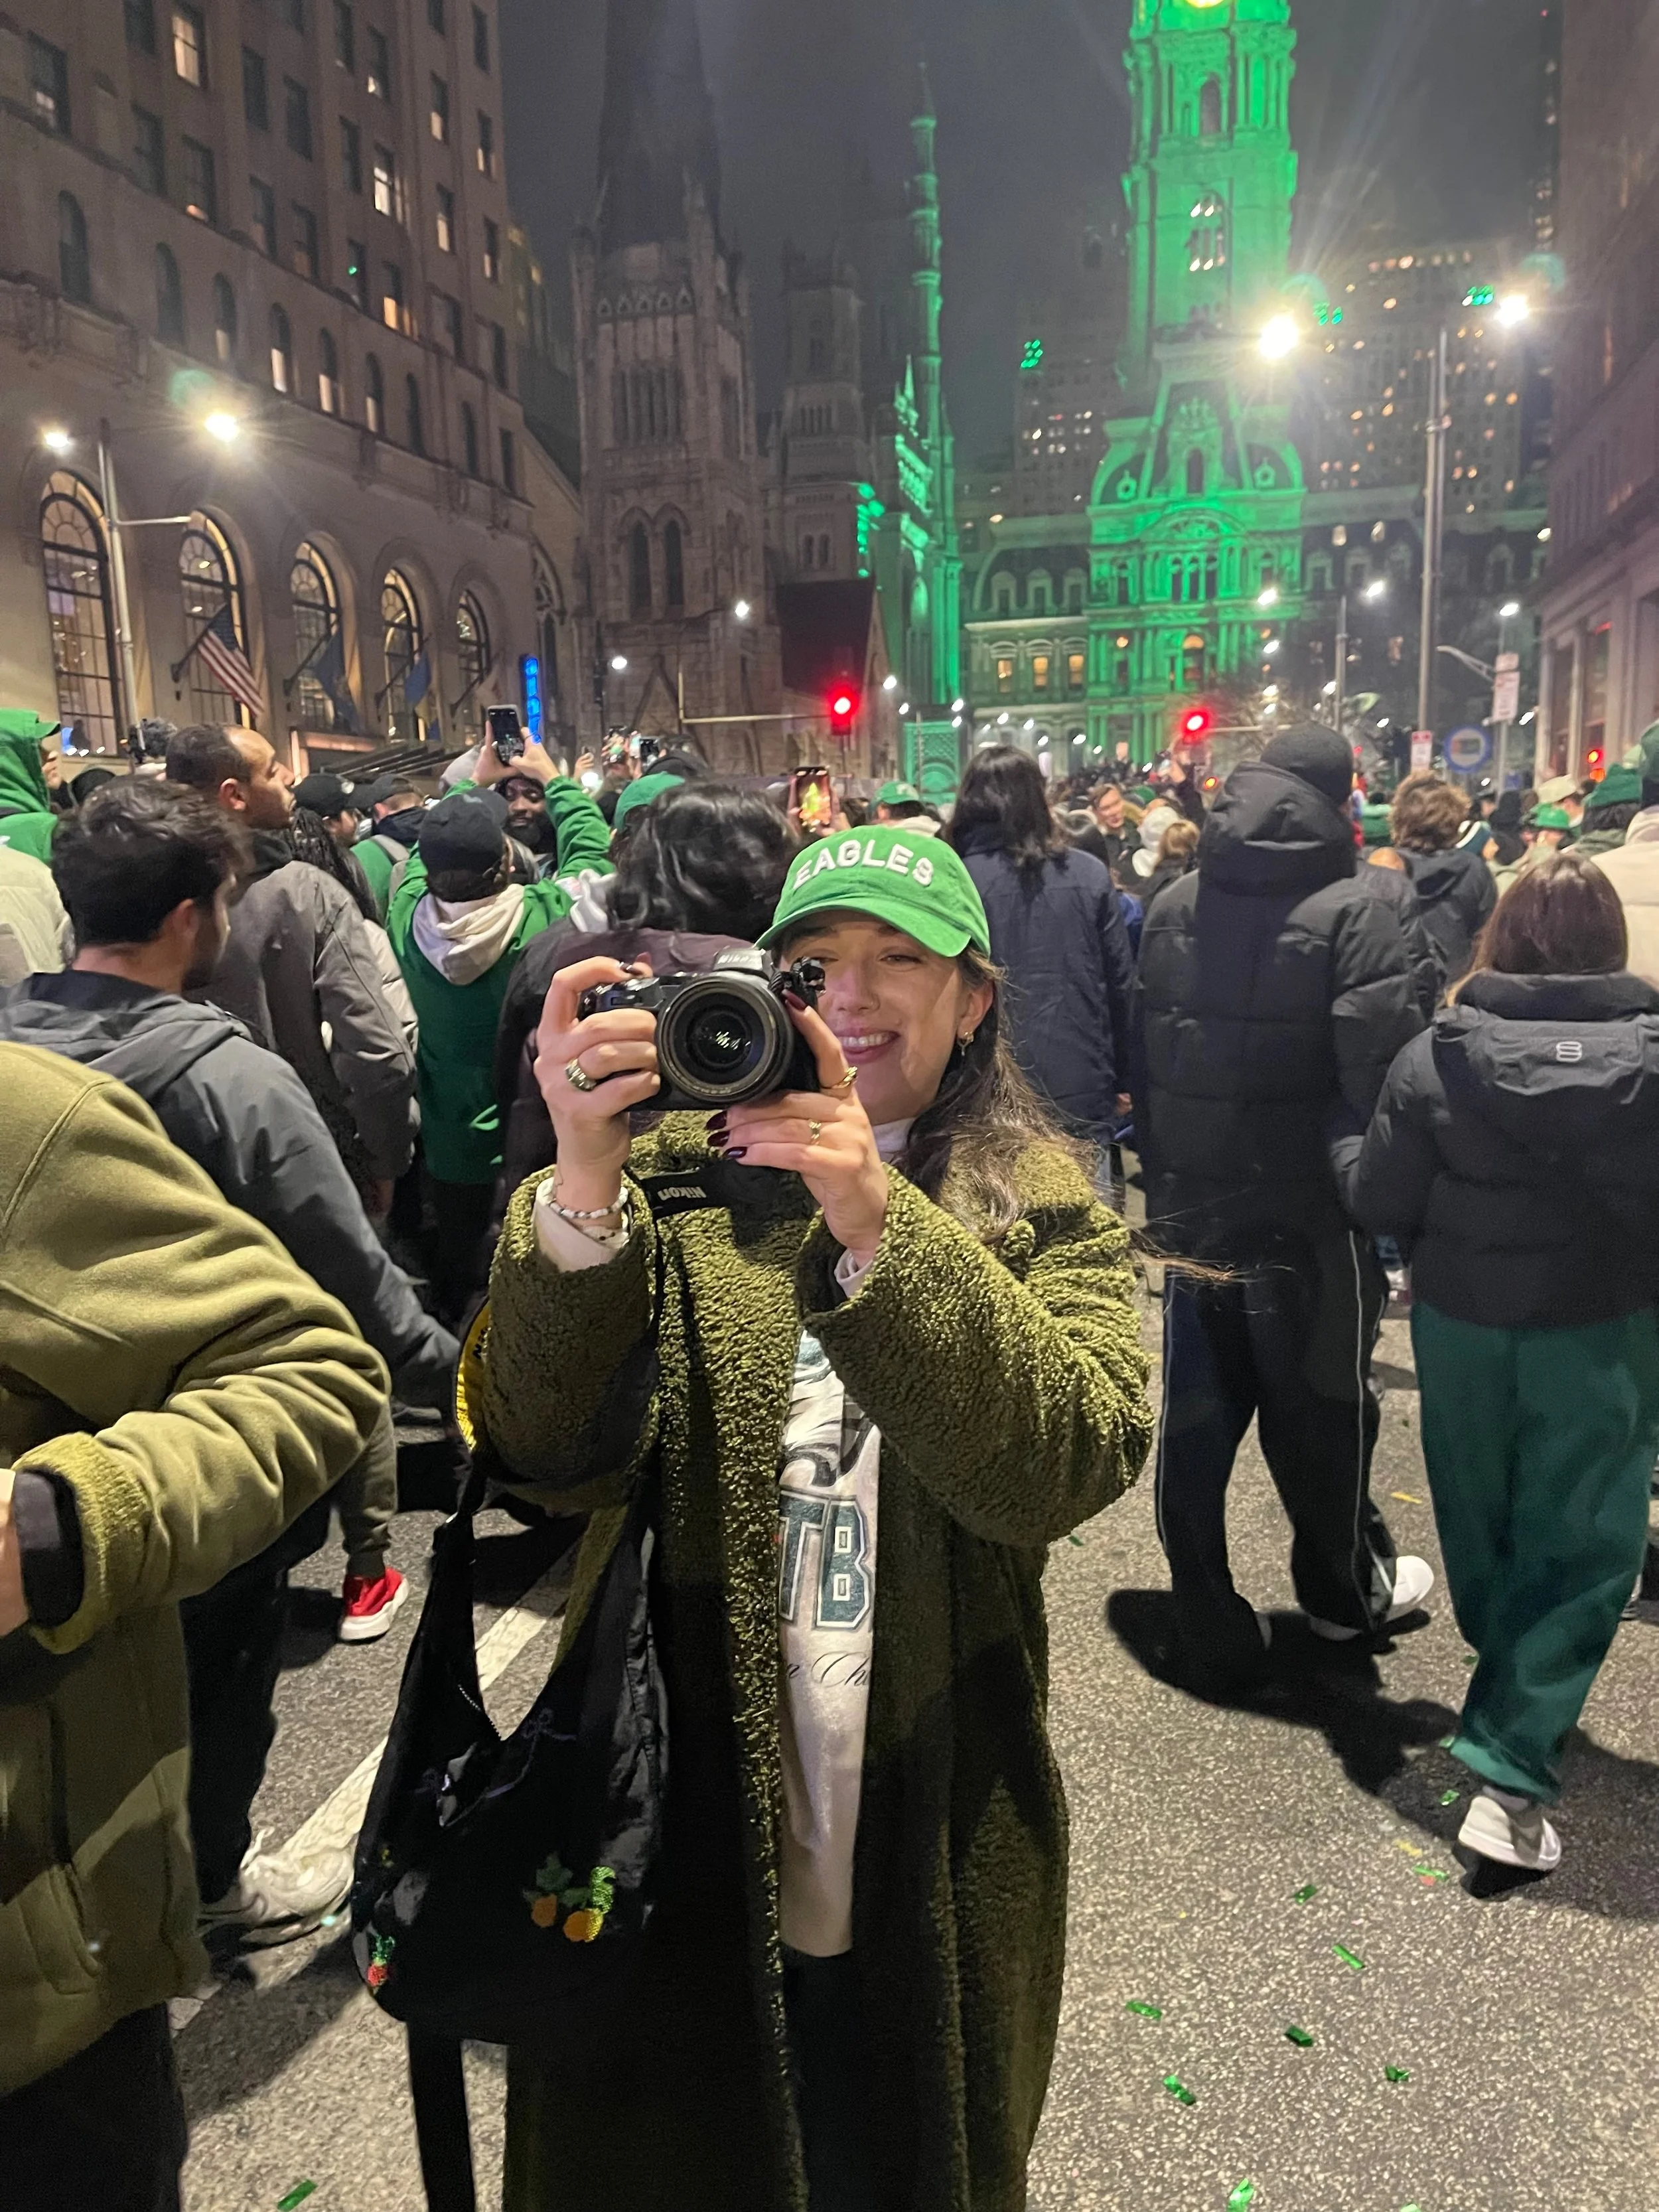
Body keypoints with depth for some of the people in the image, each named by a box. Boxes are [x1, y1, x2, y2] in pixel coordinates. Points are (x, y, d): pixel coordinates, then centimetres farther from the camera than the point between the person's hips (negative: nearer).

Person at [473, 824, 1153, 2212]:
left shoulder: (1042, 1206, -4)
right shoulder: (682, 1176, -4)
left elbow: (1076, 1463, -21)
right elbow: (545, 1451, -15)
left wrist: (881, 1226, -33)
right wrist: (583, 1187, -31)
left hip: (930, 1871, 0)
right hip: (676, 1842, 1)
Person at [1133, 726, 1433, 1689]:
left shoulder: (1173, 906, 5)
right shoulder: (1352, 912, -13)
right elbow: (1383, 1072, -19)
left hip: (1190, 1211, 5)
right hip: (1308, 1213, -4)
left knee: (1196, 1417, 11)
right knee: (1319, 1410, 15)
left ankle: (1214, 1631, 20)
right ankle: (1345, 1591, 37)